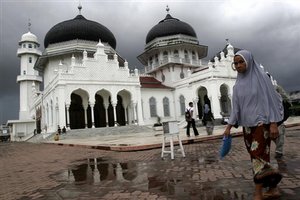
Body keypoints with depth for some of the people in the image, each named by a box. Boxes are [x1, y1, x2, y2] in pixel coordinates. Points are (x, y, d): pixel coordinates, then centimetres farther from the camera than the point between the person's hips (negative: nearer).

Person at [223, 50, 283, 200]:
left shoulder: (260, 76, -4)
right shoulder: (238, 84, 9)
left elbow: (270, 99, -7)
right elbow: (236, 106, 10)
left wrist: (273, 123, -13)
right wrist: (229, 126, 5)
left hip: (261, 122, -5)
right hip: (247, 125, 6)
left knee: (258, 155, -9)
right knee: (256, 156, 8)